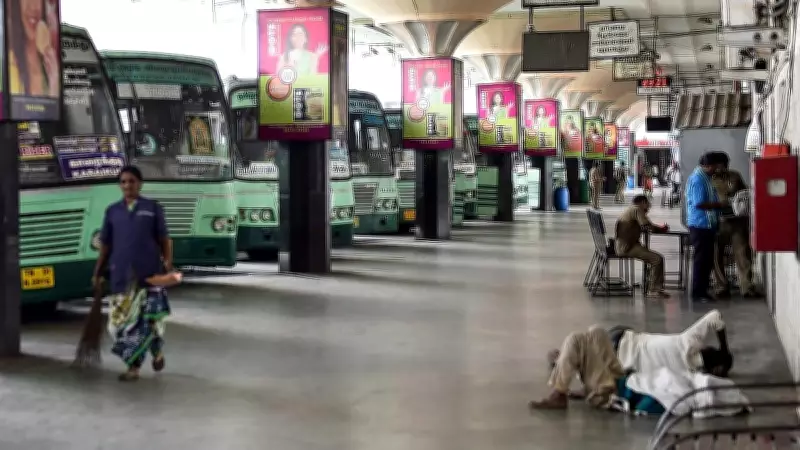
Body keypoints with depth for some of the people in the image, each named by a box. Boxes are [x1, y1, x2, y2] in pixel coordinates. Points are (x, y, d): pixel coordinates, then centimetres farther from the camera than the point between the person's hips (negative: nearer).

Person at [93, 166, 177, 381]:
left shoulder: (153, 208, 4)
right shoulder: (112, 211, 10)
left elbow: (164, 240, 3)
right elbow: (105, 244, 14)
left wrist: (169, 266, -7)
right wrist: (98, 272, 13)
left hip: (149, 273, -2)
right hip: (121, 275, 2)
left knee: (149, 318, 1)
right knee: (123, 321, 1)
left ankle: (157, 350, 29)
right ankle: (134, 366, 11)